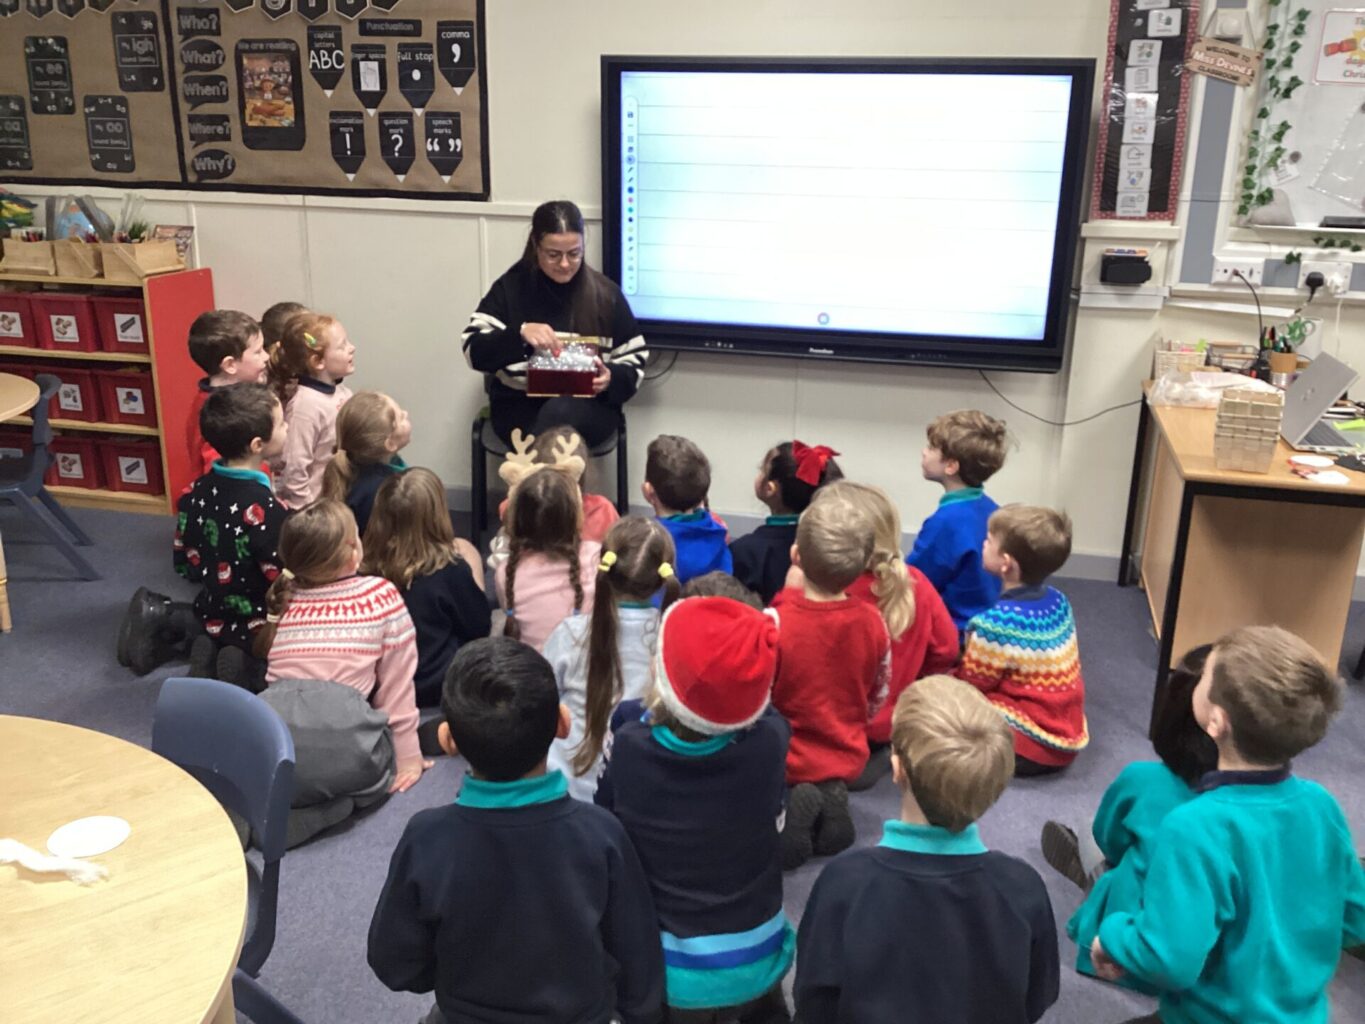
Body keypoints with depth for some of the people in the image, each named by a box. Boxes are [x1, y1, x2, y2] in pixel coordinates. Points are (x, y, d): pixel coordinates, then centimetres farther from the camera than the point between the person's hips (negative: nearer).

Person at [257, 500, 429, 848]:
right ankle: (334, 805, -1)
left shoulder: (282, 600, 22)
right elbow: (396, 685, 13)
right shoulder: (382, 595, 12)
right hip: (343, 744, -3)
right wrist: (407, 755, 21)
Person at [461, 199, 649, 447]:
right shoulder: (510, 288, 4)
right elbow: (475, 352, -4)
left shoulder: (605, 293, 6)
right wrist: (520, 332, -22)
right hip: (519, 405, -1)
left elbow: (635, 361, 10)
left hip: (588, 406, 1)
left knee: (560, 413, -35)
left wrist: (612, 378, -14)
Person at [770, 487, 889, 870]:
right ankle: (830, 804, 1)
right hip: (846, 760, 5)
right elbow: (876, 699, 3)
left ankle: (786, 814, -7)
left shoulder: (773, 624, -28)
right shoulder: (873, 623, -12)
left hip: (785, 764, -4)